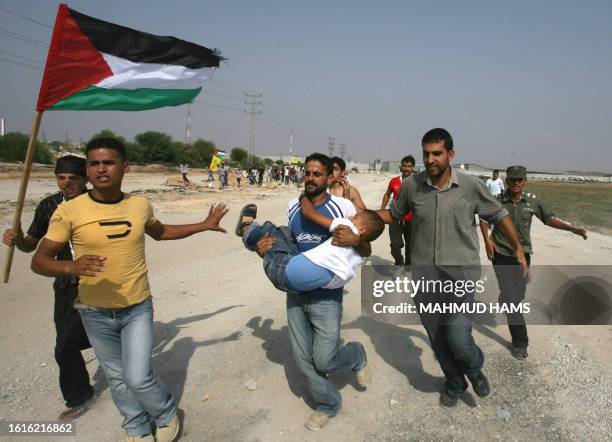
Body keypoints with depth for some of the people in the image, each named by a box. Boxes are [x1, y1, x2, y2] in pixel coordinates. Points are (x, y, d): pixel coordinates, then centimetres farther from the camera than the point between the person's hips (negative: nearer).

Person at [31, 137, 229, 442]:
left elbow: (161, 232, 16)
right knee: (117, 378, 16)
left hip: (138, 308, 0)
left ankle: (167, 414, 27)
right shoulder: (69, 211, -15)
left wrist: (204, 225, 13)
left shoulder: (140, 205, -5)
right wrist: (70, 266, -34)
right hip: (95, 313, 0)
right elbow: (39, 260, -12)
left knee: (138, 378, -5)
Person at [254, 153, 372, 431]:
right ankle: (328, 404, 36)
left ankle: (357, 356, 34)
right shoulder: (292, 207, 2)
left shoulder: (343, 207, -10)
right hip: (295, 294, 5)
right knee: (303, 359, 11)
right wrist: (264, 250, -7)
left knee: (323, 360, -1)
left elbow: (366, 252, -7)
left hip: (326, 296, -4)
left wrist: (355, 240, -30)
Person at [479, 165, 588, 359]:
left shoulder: (532, 201, -5)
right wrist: (487, 240, -10)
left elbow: (549, 219, 5)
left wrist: (573, 228, -7)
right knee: (511, 296, -8)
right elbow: (484, 219, 4)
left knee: (519, 292, 15)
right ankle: (520, 342, -1)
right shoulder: (497, 200, -10)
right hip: (501, 254, -3)